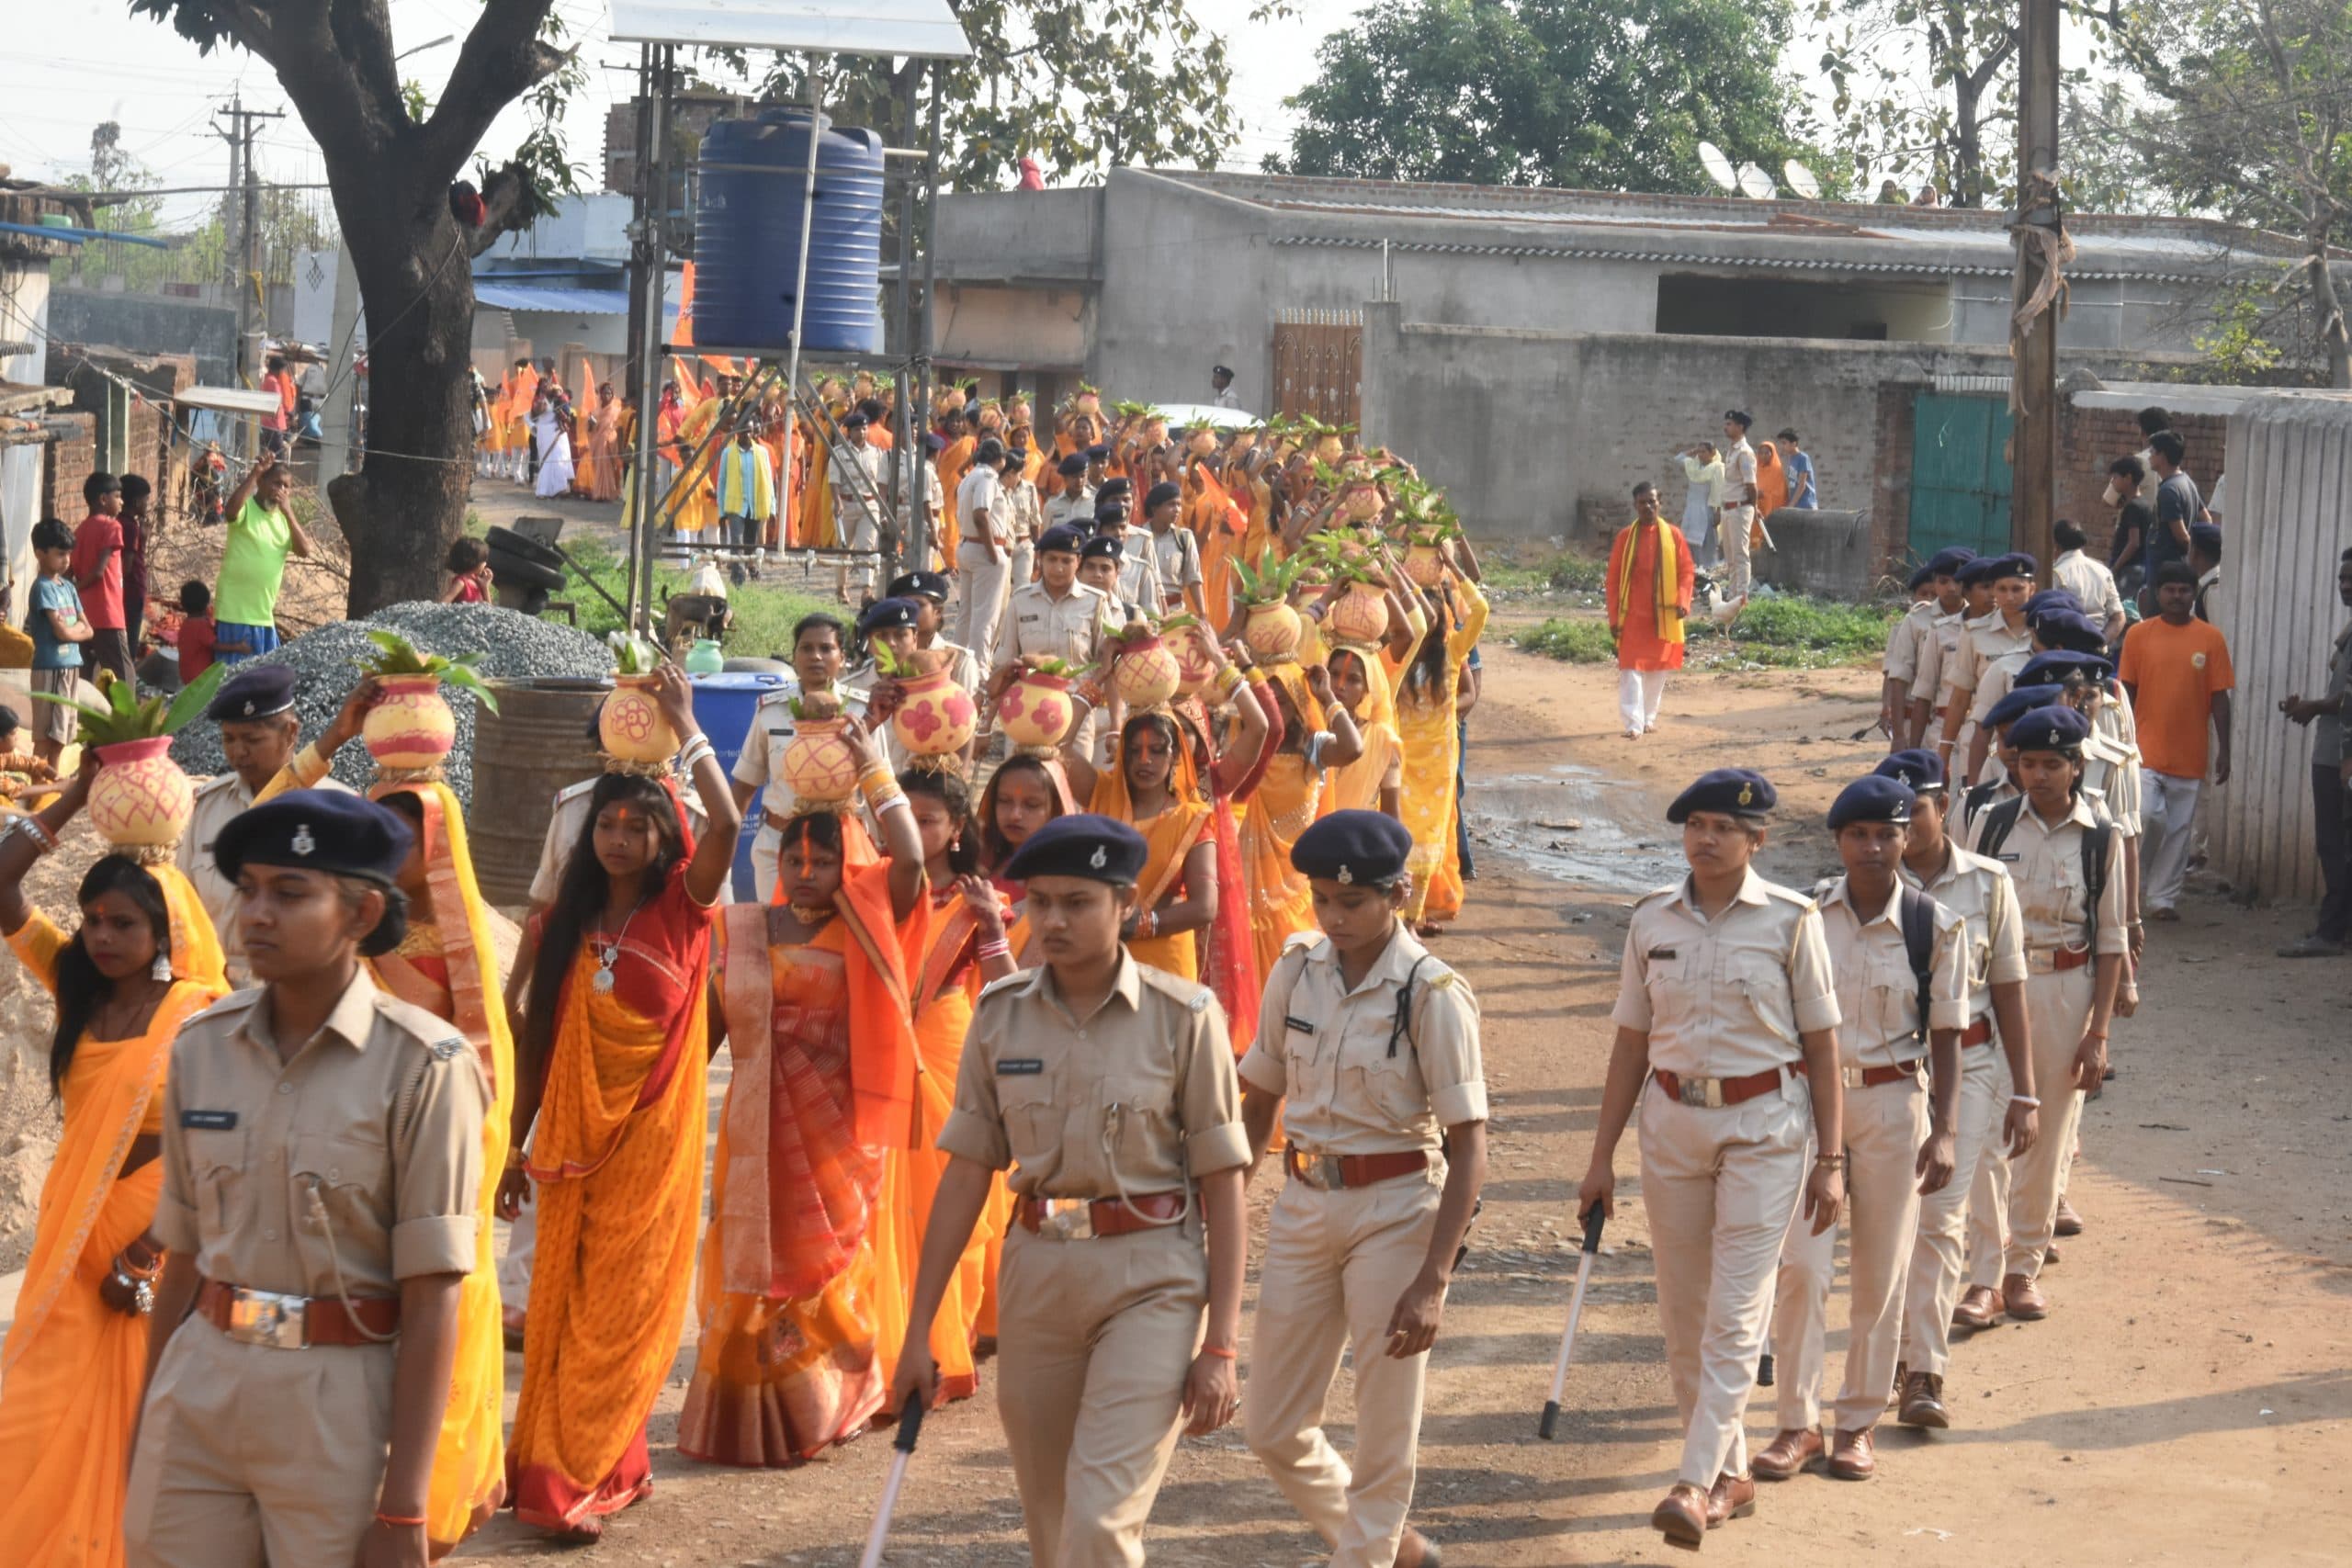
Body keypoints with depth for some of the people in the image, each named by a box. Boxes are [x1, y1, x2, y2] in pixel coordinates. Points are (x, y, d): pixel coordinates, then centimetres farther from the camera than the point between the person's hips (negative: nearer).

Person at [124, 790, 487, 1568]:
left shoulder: (422, 1066, -12)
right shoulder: (201, 1046, 3)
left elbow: (430, 1303, -12)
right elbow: (184, 1257, 11)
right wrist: (143, 1439, 15)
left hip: (340, 1406, -4)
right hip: (199, 1389, 4)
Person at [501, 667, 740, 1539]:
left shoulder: (681, 906, -3)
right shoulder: (566, 922, 6)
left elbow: (727, 823, -22)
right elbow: (537, 1040, 10)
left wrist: (685, 727, -15)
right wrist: (517, 1146, 9)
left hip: (653, 1134, -4)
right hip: (575, 1134, 4)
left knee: (623, 1305, -2)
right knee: (561, 1303, 6)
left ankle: (580, 1475, 1)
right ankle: (582, 1466, 15)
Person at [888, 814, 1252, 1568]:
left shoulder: (1183, 1017, -7)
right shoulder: (1000, 1016, 3)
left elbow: (1222, 1187, -5)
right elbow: (965, 1175, 6)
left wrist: (1221, 1344, -9)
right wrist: (918, 1330, 6)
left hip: (1151, 1280, -4)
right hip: (1037, 1274, 4)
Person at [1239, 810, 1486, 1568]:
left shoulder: (1431, 994, -13)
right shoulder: (1297, 972, 1)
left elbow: (1468, 1148, -14)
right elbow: (1259, 1098, 12)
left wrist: (1432, 1281, -20)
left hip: (1394, 1210, -5)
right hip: (1303, 1202, 5)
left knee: (1384, 1439, 3)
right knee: (1272, 1427, 10)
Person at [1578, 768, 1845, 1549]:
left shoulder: (1790, 921, -5)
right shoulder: (1653, 921, 4)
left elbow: (1820, 1046, -2)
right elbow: (1631, 1043, 8)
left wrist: (1830, 1160, -5)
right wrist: (1601, 1157, 7)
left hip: (1763, 1130, -4)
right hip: (1671, 1124, 4)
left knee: (1734, 1315, -10)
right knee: (1683, 1315, 8)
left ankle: (1696, 1483, -13)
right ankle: (1731, 1473, 22)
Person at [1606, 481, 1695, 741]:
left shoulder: (1673, 535, 2)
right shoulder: (1625, 536, 0)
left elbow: (1687, 570, 4)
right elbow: (1613, 577, 2)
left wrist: (1683, 601, -12)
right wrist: (1614, 617, -2)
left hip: (1664, 616, 2)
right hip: (1633, 615, -2)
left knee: (1659, 669, 10)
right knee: (1631, 669, -9)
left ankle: (1650, 717, 26)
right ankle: (1633, 724, -12)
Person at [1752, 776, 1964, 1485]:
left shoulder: (1936, 927, -3)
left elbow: (1946, 1036, 0)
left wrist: (1944, 1130, -5)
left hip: (1894, 1103, 0)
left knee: (1880, 1274, 6)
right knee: (1801, 1265, -7)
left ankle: (1857, 1422, 19)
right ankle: (1798, 1424, 3)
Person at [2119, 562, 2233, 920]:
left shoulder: (2211, 638, 1)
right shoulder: (2139, 635, 1)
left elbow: (2219, 698, 4)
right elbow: (2126, 692, 5)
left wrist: (2223, 749, 1)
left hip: (2189, 754, 1)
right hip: (2146, 749, -1)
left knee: (2178, 829, 5)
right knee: (2146, 816, -15)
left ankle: (2164, 897, 15)